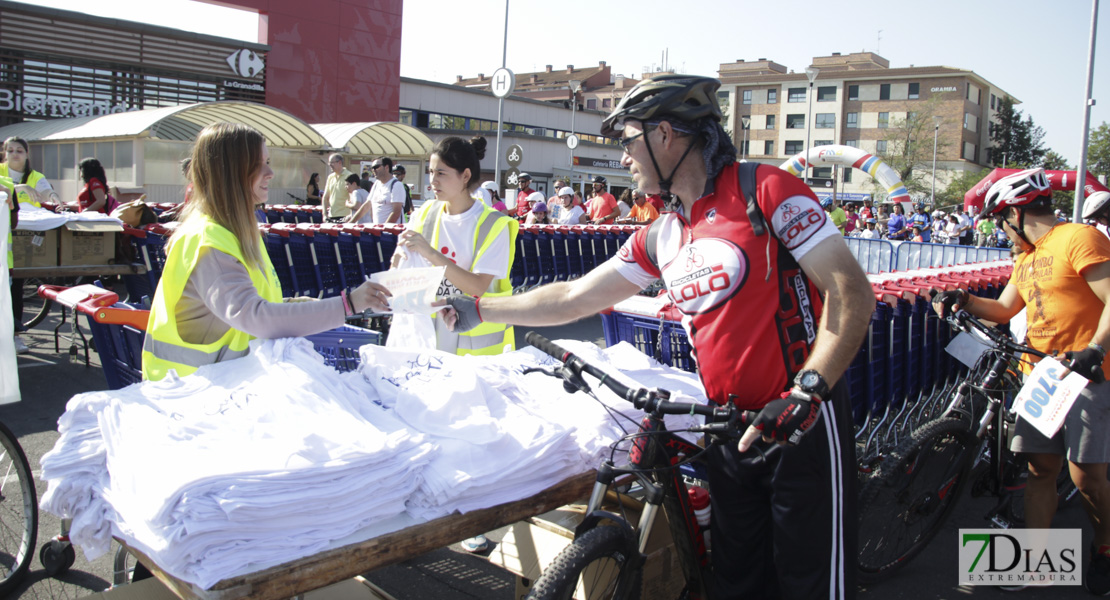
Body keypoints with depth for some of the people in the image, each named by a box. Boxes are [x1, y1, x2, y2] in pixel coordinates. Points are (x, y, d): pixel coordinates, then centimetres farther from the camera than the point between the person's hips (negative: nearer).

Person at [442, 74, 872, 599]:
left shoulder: (765, 191, -10)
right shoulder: (661, 238, 10)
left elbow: (852, 291, -15)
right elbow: (571, 298, 15)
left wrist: (808, 389, -26)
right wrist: (474, 310, 16)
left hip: (803, 425, -6)